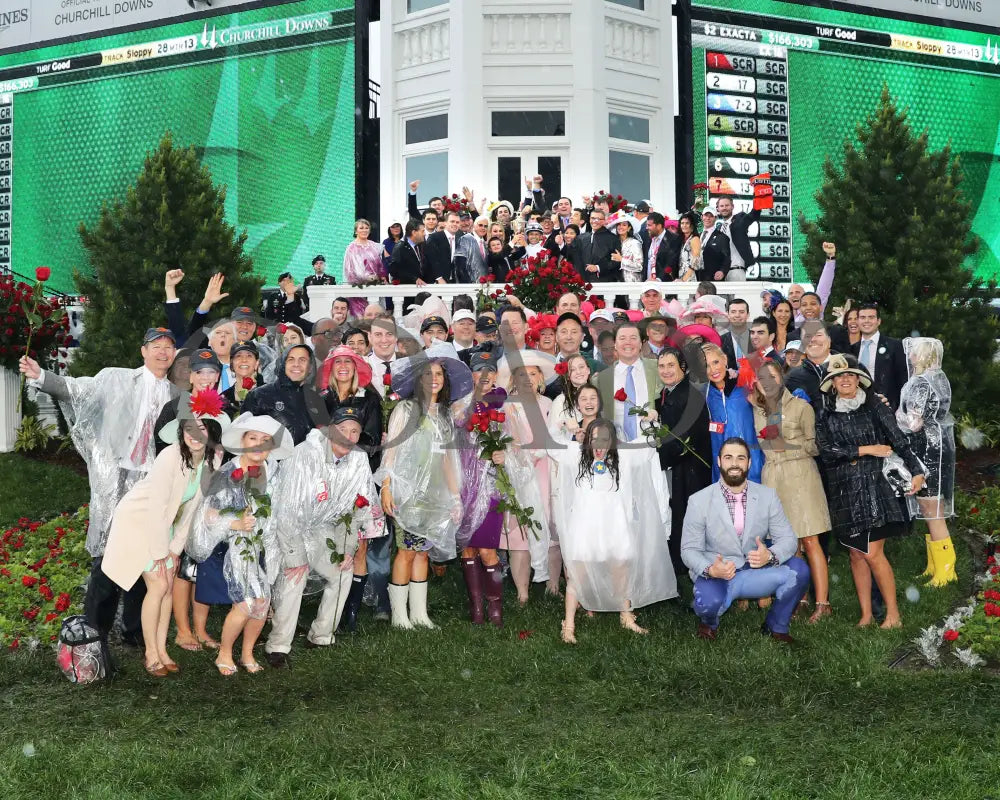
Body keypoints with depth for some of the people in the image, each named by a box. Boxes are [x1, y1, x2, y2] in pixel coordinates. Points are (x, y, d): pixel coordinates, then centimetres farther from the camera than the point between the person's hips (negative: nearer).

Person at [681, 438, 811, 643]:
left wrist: (770, 556, -27)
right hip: (715, 577, -3)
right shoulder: (699, 501, -8)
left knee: (798, 569, -21)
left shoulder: (768, 496, 0)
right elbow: (689, 549, -6)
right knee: (710, 602, -35)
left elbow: (787, 539, -3)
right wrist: (710, 570, -29)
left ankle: (776, 627, 5)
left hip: (756, 571, 3)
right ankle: (708, 621, 7)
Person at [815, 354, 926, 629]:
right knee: (856, 554, 6)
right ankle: (866, 615, 13)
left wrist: (916, 471, -13)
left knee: (872, 553, -8)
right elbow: (826, 451, -4)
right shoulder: (825, 416, 8)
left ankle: (893, 614, 2)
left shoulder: (875, 407, 3)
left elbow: (899, 440, -2)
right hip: (844, 491, 3)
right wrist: (866, 449, -8)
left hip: (876, 486, -3)